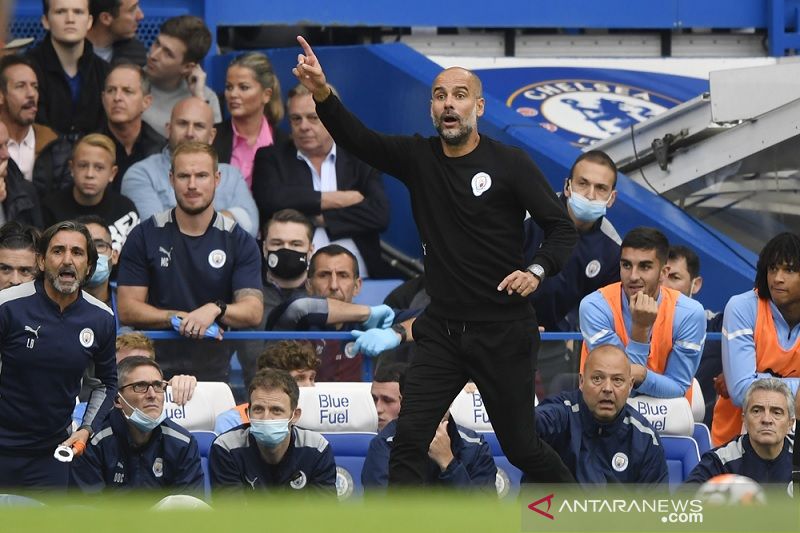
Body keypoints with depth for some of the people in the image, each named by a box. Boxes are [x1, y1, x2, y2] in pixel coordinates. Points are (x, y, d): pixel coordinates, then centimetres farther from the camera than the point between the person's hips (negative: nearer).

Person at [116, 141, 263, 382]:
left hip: (215, 369, 1)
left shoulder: (239, 241, 6)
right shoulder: (145, 236, 7)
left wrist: (215, 309, -21)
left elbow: (253, 311, -2)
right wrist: (179, 318, -10)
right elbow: (127, 310, 2)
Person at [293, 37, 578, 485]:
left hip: (503, 332, -3)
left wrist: (538, 270, -26)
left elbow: (562, 228, -6)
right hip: (442, 331, 3)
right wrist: (322, 94, -32)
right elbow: (357, 140, -13)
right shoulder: (418, 158, 2)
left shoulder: (510, 163, -8)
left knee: (521, 445, 8)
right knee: (409, 439, -9)